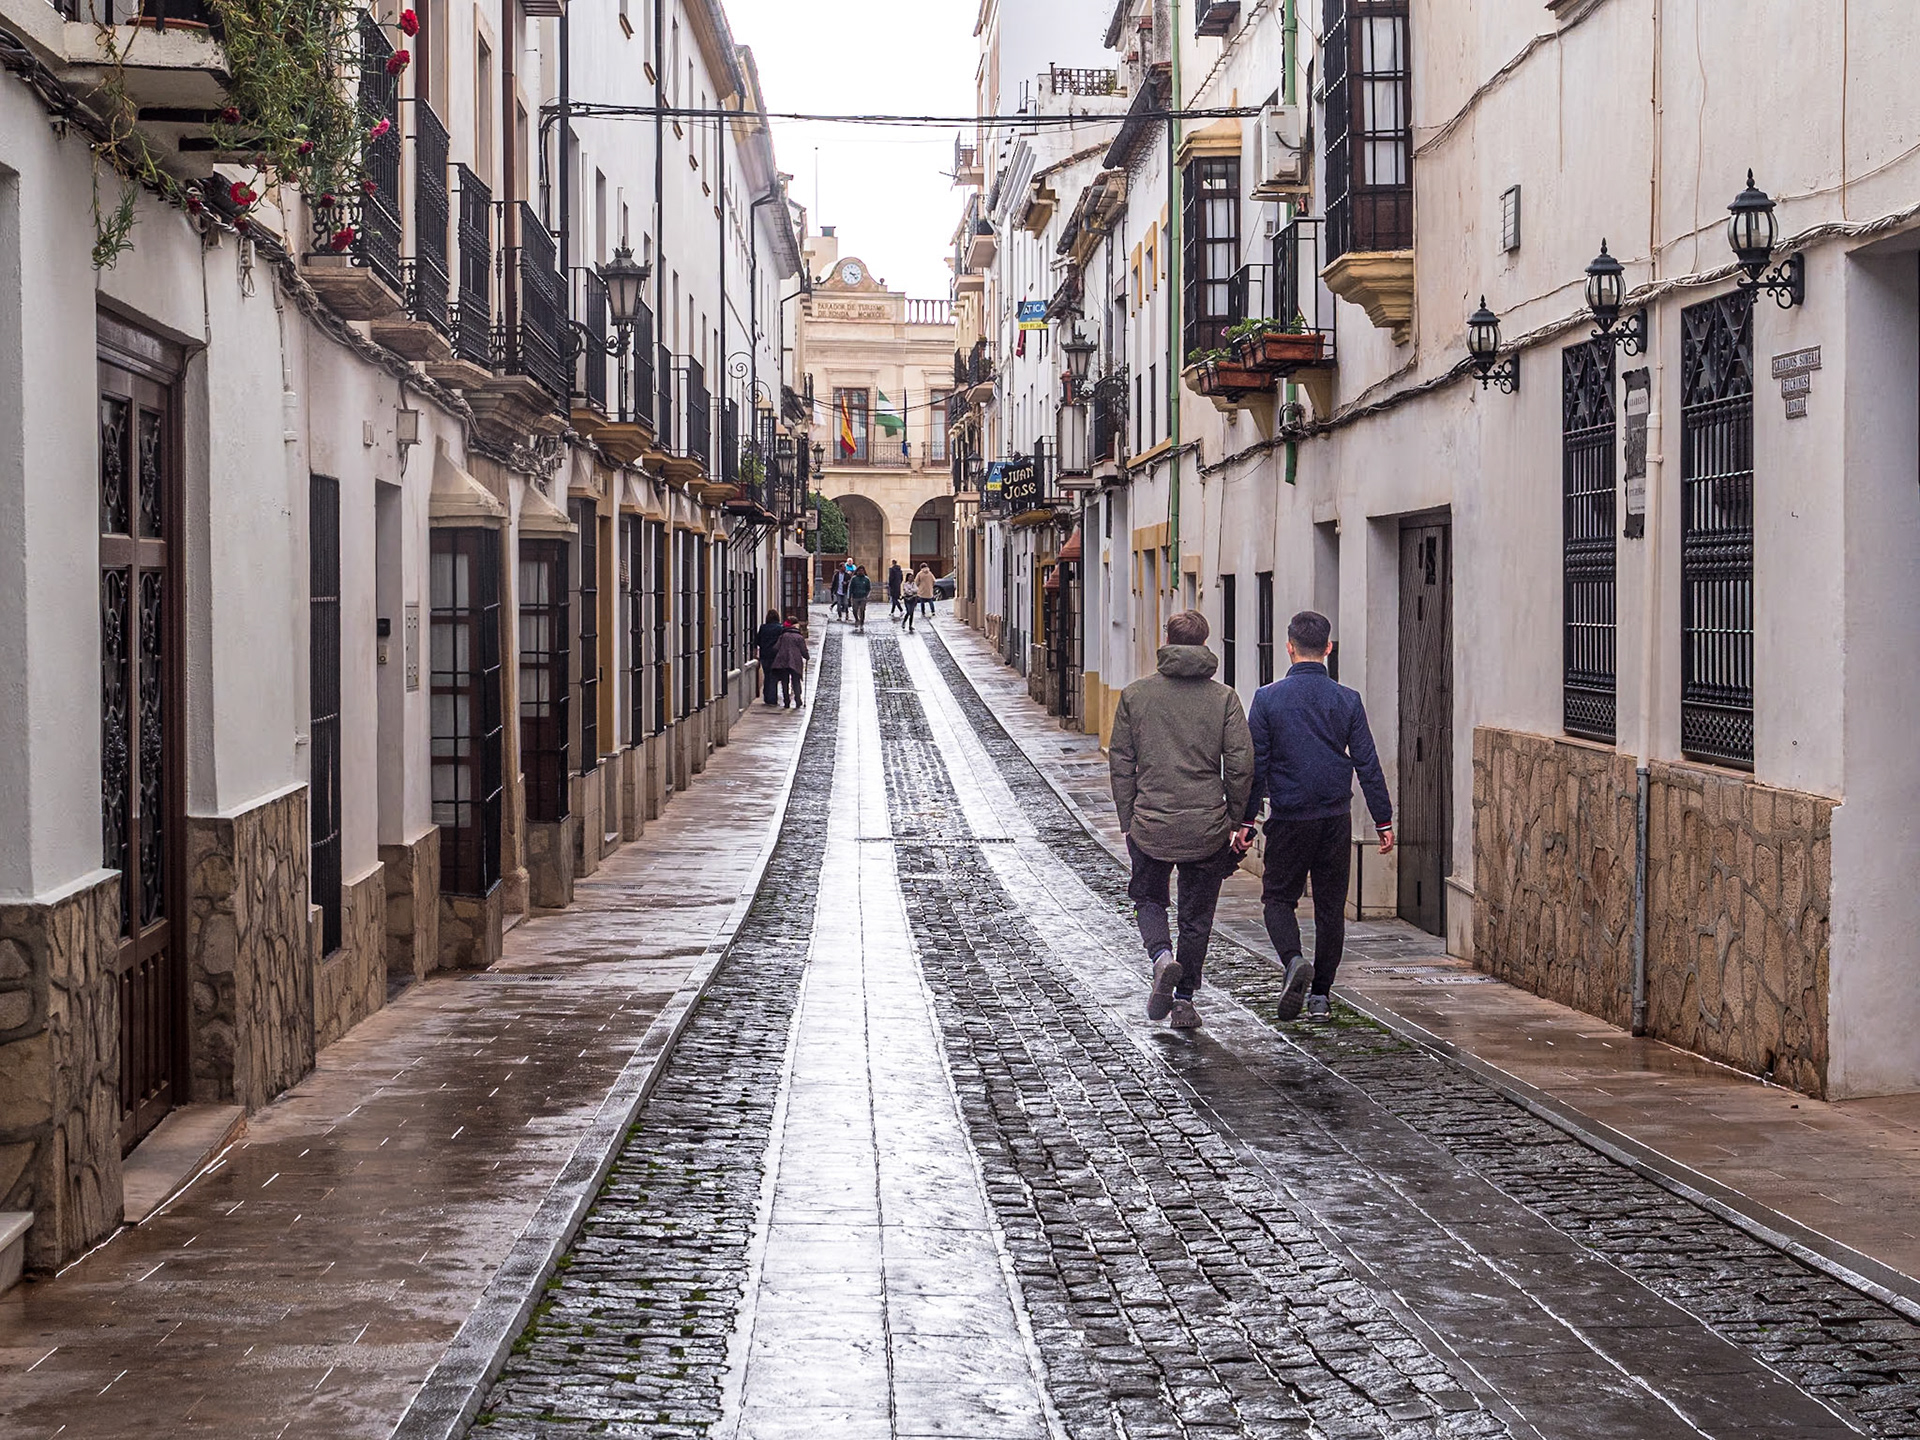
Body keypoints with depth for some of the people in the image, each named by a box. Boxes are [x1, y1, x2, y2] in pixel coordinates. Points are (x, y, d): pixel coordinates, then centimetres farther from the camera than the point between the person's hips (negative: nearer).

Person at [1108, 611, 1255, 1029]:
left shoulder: (1134, 695, 0)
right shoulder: (1224, 698, -2)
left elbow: (1121, 764, 1)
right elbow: (1241, 763, -6)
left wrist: (1128, 823, 8)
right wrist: (1237, 821, 4)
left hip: (1150, 825, 0)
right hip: (1206, 828, 0)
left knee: (1148, 898, 20)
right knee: (1197, 915, 13)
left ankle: (1162, 958, -6)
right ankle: (1184, 1000, 15)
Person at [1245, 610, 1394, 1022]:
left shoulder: (1268, 698, -5)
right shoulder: (1347, 700, -1)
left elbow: (1255, 765, -4)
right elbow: (1367, 764, 0)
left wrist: (1246, 819, 3)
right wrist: (1383, 821, 6)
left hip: (1289, 818, -2)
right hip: (1336, 818, 2)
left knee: (1278, 897, 11)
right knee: (1330, 905, 10)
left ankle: (1294, 960, -16)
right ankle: (1321, 995, 12)